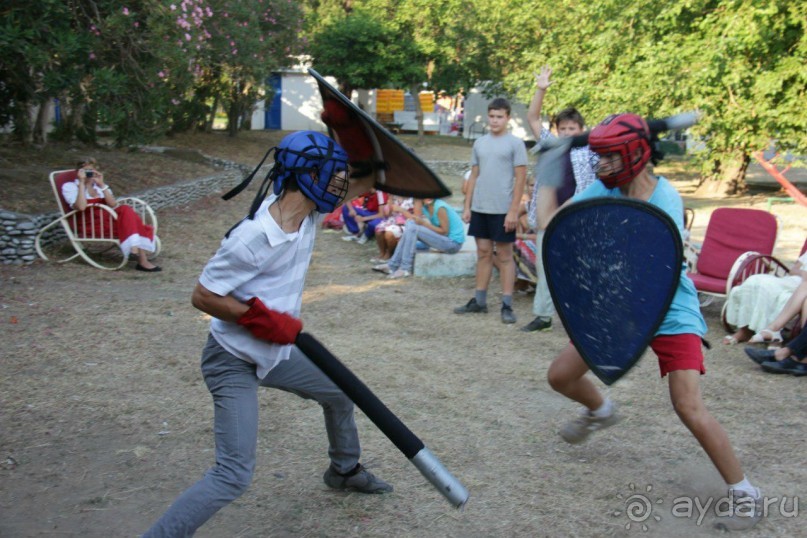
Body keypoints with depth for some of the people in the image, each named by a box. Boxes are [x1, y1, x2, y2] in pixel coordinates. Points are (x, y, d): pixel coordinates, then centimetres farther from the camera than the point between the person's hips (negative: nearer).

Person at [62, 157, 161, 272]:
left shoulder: (99, 186, 21)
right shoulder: (69, 187, 5)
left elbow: (113, 205, 0)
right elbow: (81, 207, -17)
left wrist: (102, 185, -6)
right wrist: (81, 183, -14)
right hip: (88, 224, -6)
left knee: (126, 210, -26)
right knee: (127, 212, -27)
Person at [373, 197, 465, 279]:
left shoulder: (440, 207, -18)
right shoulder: (425, 207, 7)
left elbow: (444, 231, -18)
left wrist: (424, 223, -17)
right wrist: (418, 201, -7)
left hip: (453, 243, -9)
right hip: (444, 240, 9)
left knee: (413, 229, -18)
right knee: (410, 224, 2)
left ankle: (405, 268, -15)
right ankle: (393, 265, 2)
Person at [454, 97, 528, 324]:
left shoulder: (515, 144, -5)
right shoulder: (479, 143, 11)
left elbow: (521, 178, -8)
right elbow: (474, 176, 14)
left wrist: (513, 210, -14)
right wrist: (467, 206, 8)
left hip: (503, 210, -5)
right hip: (480, 208, 5)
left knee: (504, 256, 1)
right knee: (483, 253, 11)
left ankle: (507, 305, 5)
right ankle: (479, 301, 18)